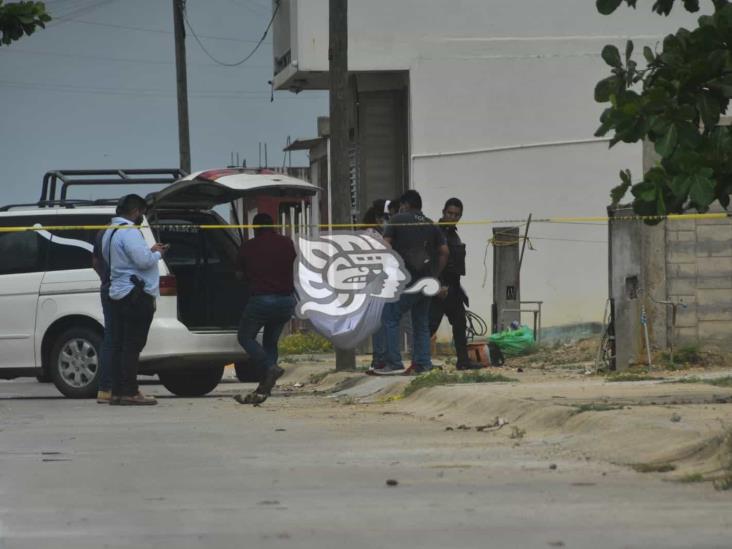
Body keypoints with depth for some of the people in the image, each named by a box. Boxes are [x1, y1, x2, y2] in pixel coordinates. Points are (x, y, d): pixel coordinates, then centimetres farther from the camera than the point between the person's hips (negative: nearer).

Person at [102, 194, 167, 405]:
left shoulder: (110, 232, 18)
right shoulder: (129, 232, -14)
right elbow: (143, 261, -22)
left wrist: (150, 251, 15)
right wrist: (156, 253, -3)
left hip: (117, 293, 10)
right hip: (136, 295, -10)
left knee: (119, 344, 9)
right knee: (132, 346, -8)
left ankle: (117, 392, 8)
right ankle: (130, 393, -9)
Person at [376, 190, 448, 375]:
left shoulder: (397, 220, 1)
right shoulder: (431, 226, 15)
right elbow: (444, 251, 9)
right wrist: (435, 274, 14)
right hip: (426, 281, 6)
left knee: (390, 319, -3)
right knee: (421, 323, 13)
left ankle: (394, 363, -12)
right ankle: (423, 363, 8)